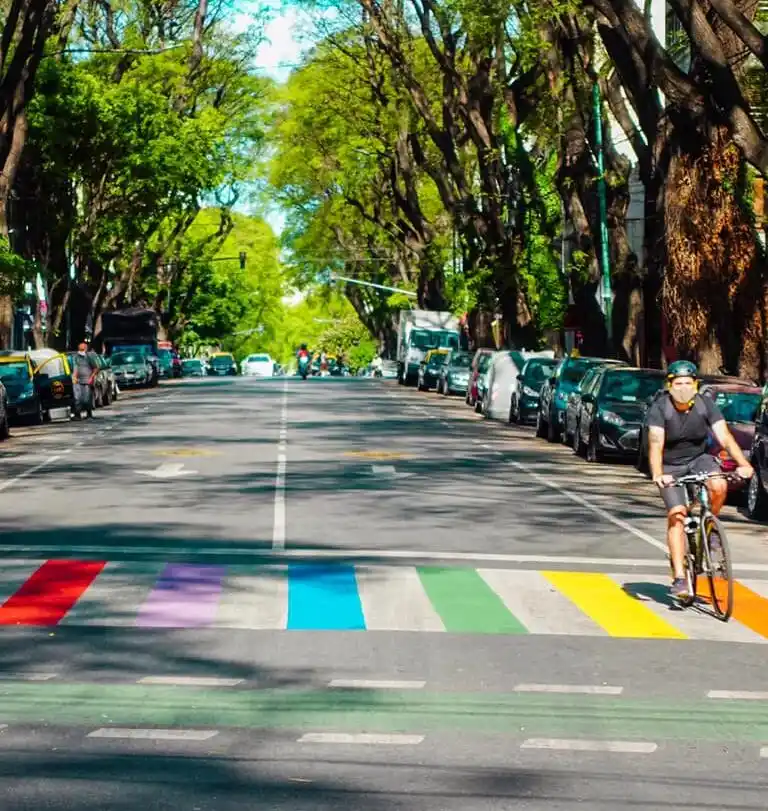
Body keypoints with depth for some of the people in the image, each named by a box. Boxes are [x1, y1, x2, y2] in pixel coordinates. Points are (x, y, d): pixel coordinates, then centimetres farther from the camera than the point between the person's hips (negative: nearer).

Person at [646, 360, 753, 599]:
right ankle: (679, 577, -14)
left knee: (719, 486, -29)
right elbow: (655, 444, -30)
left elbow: (724, 436, -21)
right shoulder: (659, 408, -20)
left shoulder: (705, 404, -14)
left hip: (698, 458, 2)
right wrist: (657, 474, -48)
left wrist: (743, 464, -36)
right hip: (671, 466, -2)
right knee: (676, 514, -16)